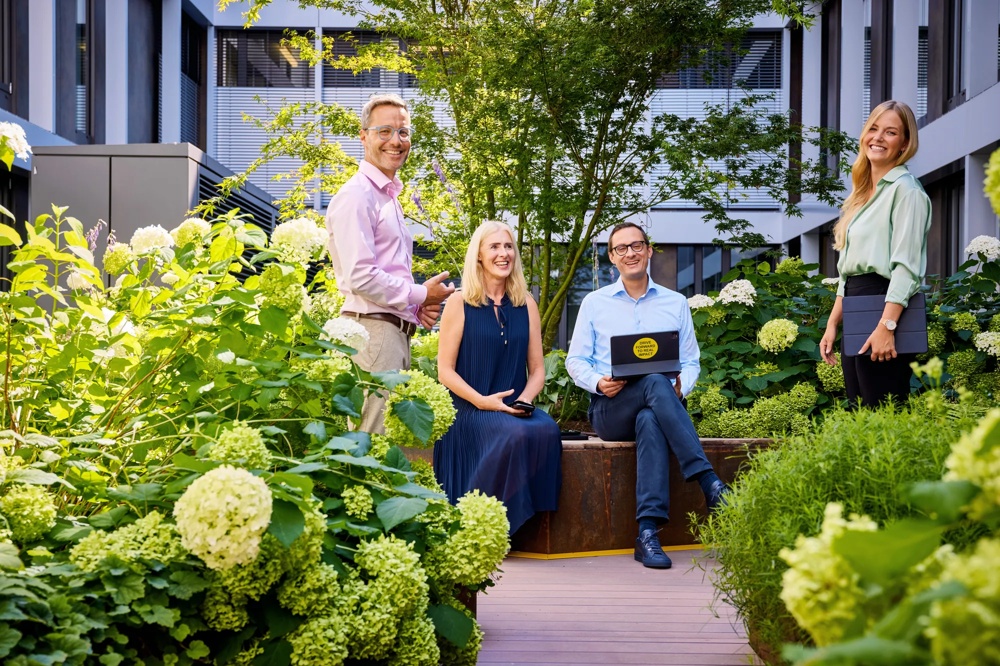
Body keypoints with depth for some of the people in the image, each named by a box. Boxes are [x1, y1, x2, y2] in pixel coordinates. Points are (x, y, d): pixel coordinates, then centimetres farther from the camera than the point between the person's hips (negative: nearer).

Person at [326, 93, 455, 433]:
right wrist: (421, 296, -7)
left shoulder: (390, 196, 22)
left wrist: (420, 308, 10)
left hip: (396, 330, 10)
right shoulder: (357, 195, -9)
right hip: (371, 328, -10)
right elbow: (360, 277, -18)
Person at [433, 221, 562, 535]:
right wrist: (482, 401, -16)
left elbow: (537, 369, 14)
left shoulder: (526, 305, 14)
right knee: (516, 434, -35)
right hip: (470, 410, -3)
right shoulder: (459, 303, 3)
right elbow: (445, 371, -1)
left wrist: (525, 398, -8)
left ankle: (527, 526, -18)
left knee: (547, 430, -31)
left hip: (515, 409, 4)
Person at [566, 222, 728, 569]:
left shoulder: (676, 303, 16)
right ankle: (710, 483, -44)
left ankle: (648, 533, -46)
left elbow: (691, 361, 15)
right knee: (655, 383, -36)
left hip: (657, 409, 1)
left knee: (650, 421, -40)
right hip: (610, 410, -1)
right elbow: (575, 360, 11)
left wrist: (681, 387, -9)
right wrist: (598, 382, -11)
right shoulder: (594, 303, 14)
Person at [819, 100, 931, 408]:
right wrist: (832, 324, 16)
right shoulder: (863, 194, 19)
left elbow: (906, 265, -15)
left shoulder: (905, 189, -6)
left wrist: (886, 326, -23)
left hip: (885, 309, -9)